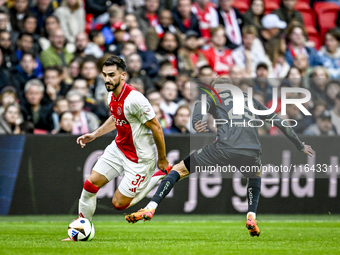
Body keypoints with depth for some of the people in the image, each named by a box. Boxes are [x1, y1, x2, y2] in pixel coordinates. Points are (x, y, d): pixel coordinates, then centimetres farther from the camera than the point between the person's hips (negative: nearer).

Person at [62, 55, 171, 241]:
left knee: (119, 203, -2)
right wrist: (94, 135, 14)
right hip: (118, 148, 8)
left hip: (140, 158, -8)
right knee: (91, 184, 0)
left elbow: (156, 128, -21)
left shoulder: (134, 99, -28)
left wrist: (162, 159, -13)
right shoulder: (112, 96, -1)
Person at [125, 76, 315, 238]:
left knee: (179, 169, 12)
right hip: (251, 152, 3)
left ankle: (151, 208, -2)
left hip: (224, 148, -3)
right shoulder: (250, 99, 34)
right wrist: (300, 145, 45)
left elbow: (202, 105, -2)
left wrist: (196, 122, -23)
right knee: (256, 175, 38)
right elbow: (279, 122, 36)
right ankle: (252, 217, 18)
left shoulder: (214, 97, 24)